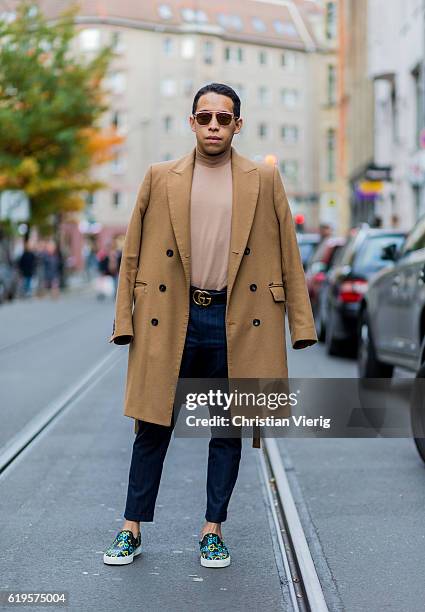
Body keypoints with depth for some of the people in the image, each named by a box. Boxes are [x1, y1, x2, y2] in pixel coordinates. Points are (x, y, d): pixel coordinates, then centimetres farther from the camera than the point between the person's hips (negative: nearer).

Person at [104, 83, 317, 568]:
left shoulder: (264, 180, 6)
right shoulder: (160, 178, 6)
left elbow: (288, 255, 5)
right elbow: (132, 253, 7)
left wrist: (301, 323, 0)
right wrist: (124, 319, 0)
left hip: (239, 322, 0)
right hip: (170, 321, 0)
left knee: (228, 429, 7)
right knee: (153, 427, 4)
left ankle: (213, 530, 20)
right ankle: (132, 528, 16)